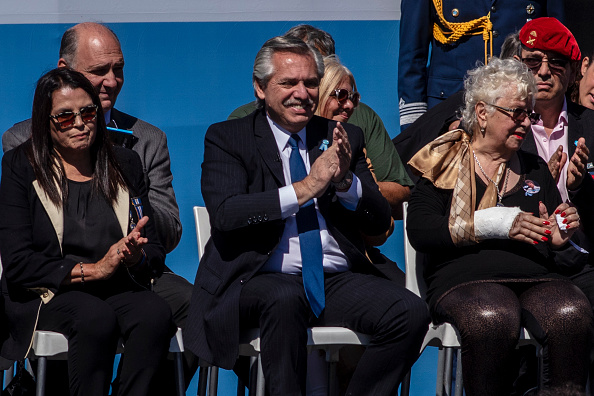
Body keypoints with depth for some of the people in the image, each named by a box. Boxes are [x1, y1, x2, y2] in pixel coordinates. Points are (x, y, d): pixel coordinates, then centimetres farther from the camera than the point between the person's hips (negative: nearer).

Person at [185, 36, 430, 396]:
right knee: (285, 298, -38)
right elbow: (224, 214, -12)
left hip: (339, 281, 4)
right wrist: (303, 190, -17)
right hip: (260, 280, -4)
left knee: (411, 312, -22)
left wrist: (346, 180, -10)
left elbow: (380, 223, 10)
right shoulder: (227, 139, 5)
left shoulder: (344, 139, 16)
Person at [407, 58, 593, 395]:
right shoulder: (445, 162, 9)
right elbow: (420, 231, -3)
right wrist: (495, 224, -9)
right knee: (493, 318, -40)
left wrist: (560, 237, 3)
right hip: (465, 278, -4)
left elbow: (553, 241, 29)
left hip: (538, 278, 4)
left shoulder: (536, 169, 25)